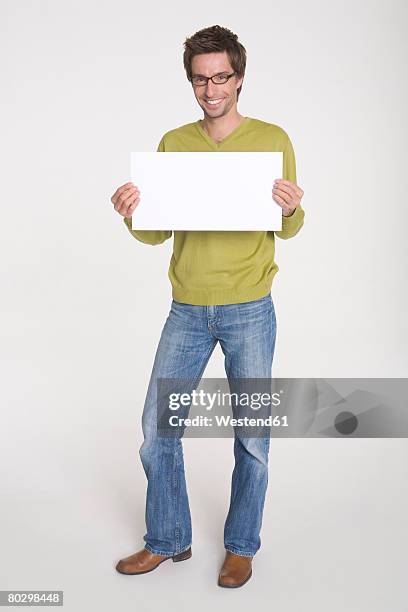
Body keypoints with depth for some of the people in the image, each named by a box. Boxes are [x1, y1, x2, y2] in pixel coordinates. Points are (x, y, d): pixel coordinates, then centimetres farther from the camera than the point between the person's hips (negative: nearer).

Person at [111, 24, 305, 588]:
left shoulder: (272, 140, 0)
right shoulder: (173, 144, 6)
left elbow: (288, 230, 2)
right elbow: (155, 233, 4)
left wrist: (290, 209, -21)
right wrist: (132, 214, -17)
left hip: (250, 310, -2)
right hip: (187, 309, 3)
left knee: (252, 434, 6)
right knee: (157, 425, 5)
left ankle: (242, 546, 27)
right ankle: (167, 541, 25)